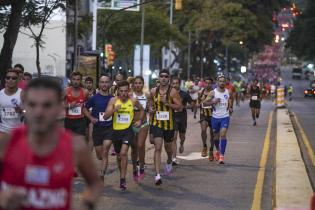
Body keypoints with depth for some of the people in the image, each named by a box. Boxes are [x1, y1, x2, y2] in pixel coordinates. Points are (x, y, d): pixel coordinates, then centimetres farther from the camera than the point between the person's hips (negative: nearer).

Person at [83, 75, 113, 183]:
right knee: (99, 155, 9)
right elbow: (85, 109, 9)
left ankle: (101, 176, -13)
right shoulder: (94, 98, -1)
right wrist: (91, 118, -6)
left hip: (109, 128, -1)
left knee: (105, 153, -14)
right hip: (97, 128, 1)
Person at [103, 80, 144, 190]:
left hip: (128, 130, -2)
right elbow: (105, 116, -12)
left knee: (123, 153, -19)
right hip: (116, 131, 2)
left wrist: (140, 120, 5)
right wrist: (114, 109, -27)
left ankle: (123, 179, -15)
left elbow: (141, 109, 17)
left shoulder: (133, 101, -4)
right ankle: (122, 174, 39)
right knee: (119, 155, 16)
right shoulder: (113, 100, -6)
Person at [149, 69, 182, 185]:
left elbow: (179, 107, -11)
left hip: (169, 123, 0)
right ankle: (157, 175, -17)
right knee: (158, 148, -13)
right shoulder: (153, 91, 3)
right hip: (156, 123, 1)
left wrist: (167, 103, -21)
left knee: (168, 147, 18)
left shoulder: (173, 92, -7)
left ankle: (169, 162, 53)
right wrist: (150, 108, -1)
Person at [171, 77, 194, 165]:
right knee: (174, 137, -11)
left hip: (182, 117, 1)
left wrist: (184, 106, -15)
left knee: (182, 136, 16)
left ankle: (181, 144, 54)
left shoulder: (184, 94, -3)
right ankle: (174, 159, -12)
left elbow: (192, 104, 0)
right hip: (173, 117, -1)